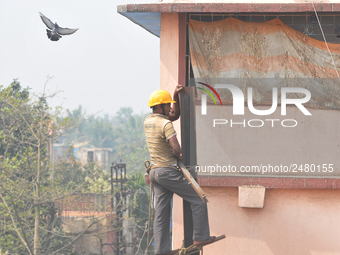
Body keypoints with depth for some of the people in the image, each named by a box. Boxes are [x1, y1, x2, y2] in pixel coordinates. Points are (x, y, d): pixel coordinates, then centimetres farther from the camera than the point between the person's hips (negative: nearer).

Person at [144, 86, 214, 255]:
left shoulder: (148, 121, 10)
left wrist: (176, 97, 15)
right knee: (198, 199, 2)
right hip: (168, 171, -9)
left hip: (155, 171, 9)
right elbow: (176, 149, -25)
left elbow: (175, 115, 25)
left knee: (161, 212, 8)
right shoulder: (165, 124, -17)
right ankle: (200, 237, 2)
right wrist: (179, 157, -3)